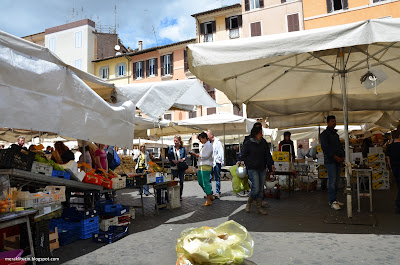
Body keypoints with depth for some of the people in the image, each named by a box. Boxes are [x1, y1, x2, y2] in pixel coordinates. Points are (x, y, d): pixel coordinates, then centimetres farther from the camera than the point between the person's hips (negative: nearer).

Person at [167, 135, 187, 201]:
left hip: (181, 167, 1)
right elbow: (168, 157, 3)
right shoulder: (171, 148, 3)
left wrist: (183, 159, -11)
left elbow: (186, 156, 9)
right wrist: (173, 160, -13)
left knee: (181, 181, 6)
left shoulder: (183, 148, 4)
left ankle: (180, 195, 17)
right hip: (174, 167, -1)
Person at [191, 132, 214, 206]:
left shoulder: (208, 145, -9)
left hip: (206, 166, -10)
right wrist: (196, 155, 9)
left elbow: (205, 156, -16)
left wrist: (197, 155, -7)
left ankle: (208, 201, -1)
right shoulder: (204, 146, 21)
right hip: (201, 166, 10)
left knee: (206, 183, -8)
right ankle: (210, 196, 25)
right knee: (201, 182, 13)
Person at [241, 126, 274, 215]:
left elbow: (268, 155, 12)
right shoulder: (248, 144, -3)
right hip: (252, 169, -5)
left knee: (261, 189, 7)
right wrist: (249, 165, -8)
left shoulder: (263, 144, 11)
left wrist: (270, 165, -1)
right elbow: (244, 157, 1)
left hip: (262, 169, 5)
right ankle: (249, 203, 14)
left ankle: (259, 208, 18)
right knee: (256, 189, -11)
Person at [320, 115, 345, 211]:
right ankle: (333, 202, -5)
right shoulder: (324, 134, -5)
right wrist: (335, 157, -16)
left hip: (338, 161, 8)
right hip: (330, 161, -8)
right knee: (332, 181, -9)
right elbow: (325, 148, -13)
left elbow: (340, 146, 21)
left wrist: (342, 156, 4)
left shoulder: (336, 134, 20)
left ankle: (334, 200, 16)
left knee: (336, 181, 9)